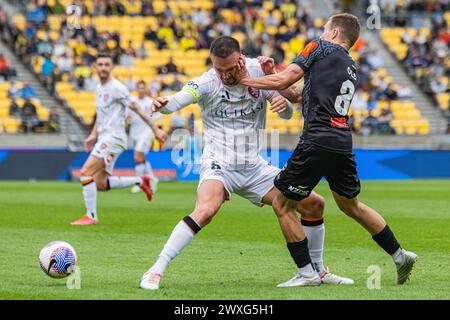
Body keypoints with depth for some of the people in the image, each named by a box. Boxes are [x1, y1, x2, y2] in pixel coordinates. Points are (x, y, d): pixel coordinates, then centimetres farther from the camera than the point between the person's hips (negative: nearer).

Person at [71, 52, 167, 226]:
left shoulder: (116, 88, -12)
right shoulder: (99, 88, 15)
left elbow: (137, 109, -12)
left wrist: (155, 130, -13)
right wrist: (93, 135, 19)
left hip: (113, 138, -9)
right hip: (104, 138, 9)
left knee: (85, 173, -15)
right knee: (101, 184, 9)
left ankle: (91, 216, -8)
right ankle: (140, 181, 21)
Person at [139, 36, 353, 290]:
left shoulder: (258, 71, -3)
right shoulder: (206, 83, -13)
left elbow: (287, 114, 2)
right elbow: (176, 101, -30)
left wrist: (284, 104, -22)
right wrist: (162, 104, -54)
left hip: (254, 167, 5)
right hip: (219, 165, -5)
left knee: (315, 204, 4)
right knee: (206, 210, -35)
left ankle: (318, 271, 24)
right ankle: (155, 272, -30)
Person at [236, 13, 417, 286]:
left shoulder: (320, 47, 2)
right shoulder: (351, 68, 24)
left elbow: (283, 81, -4)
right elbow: (297, 93, 23)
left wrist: (248, 80, 10)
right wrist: (266, 73, 17)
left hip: (319, 140, -8)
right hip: (343, 143, 8)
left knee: (282, 204, 4)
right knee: (351, 205, 26)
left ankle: (307, 273, 3)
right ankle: (400, 256, 28)